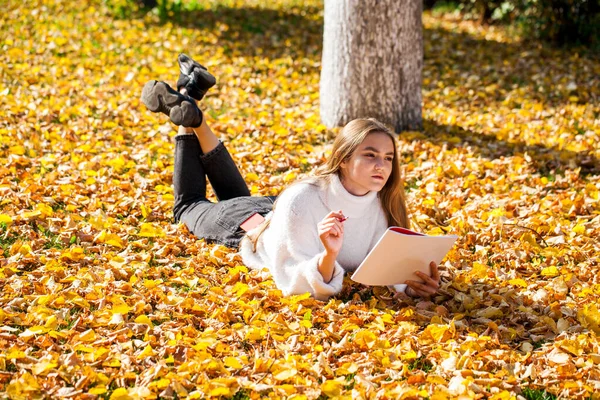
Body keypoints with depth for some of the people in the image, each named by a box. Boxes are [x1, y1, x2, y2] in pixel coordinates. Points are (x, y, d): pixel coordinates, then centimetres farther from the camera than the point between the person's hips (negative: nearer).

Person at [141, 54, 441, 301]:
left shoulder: (385, 204, -33)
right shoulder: (301, 201, -46)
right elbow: (297, 282, -46)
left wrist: (411, 282, -52)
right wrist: (330, 253, -64)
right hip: (246, 224, -4)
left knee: (237, 197, 35)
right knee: (189, 206, 27)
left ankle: (193, 118, 37)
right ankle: (187, 115, 30)